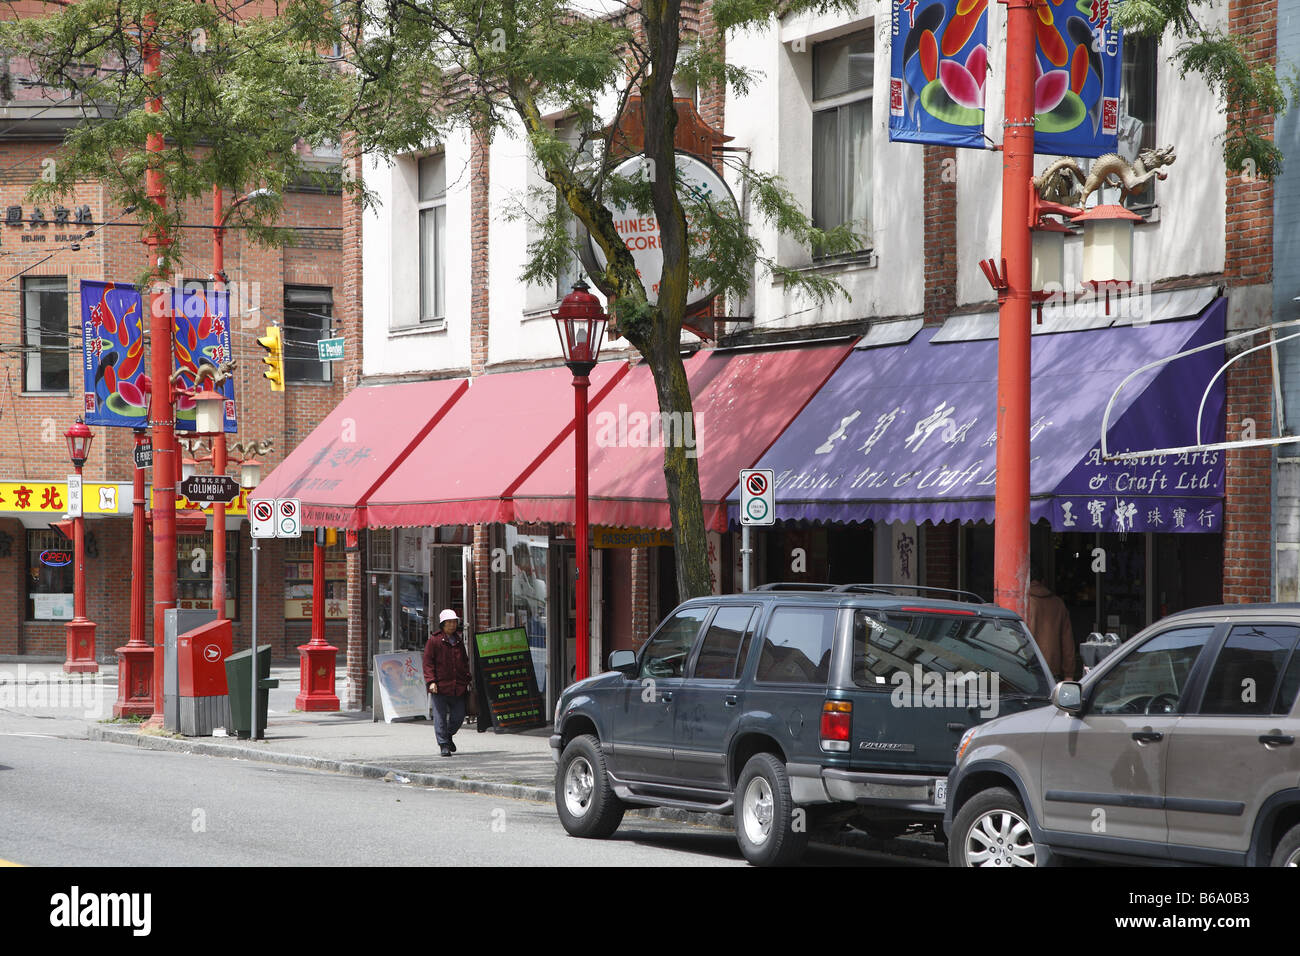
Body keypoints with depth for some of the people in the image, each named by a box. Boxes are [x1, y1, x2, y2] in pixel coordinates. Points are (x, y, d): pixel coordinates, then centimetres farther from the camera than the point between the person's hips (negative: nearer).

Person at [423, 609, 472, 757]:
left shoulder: (459, 640, 15)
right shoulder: (434, 640, -2)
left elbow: (465, 661, 24)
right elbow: (428, 662, -4)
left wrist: (467, 679, 16)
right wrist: (431, 681, -14)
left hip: (458, 687, 5)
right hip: (440, 686, -5)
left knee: (458, 716, 6)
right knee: (440, 716, -4)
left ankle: (448, 735, 32)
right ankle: (444, 745, 0)